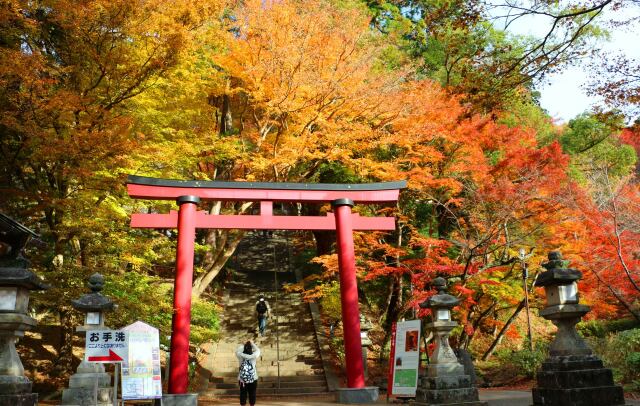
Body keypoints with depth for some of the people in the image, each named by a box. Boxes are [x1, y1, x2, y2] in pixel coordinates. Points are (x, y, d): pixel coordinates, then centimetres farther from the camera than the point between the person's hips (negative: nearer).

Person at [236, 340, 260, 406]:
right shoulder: (253, 356, -14)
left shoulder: (240, 356, -13)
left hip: (242, 380, 1)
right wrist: (252, 344, 13)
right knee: (252, 395, 12)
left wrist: (243, 345, 14)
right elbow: (258, 350, 6)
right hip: (253, 380, -1)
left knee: (243, 394, 11)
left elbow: (237, 351, 7)